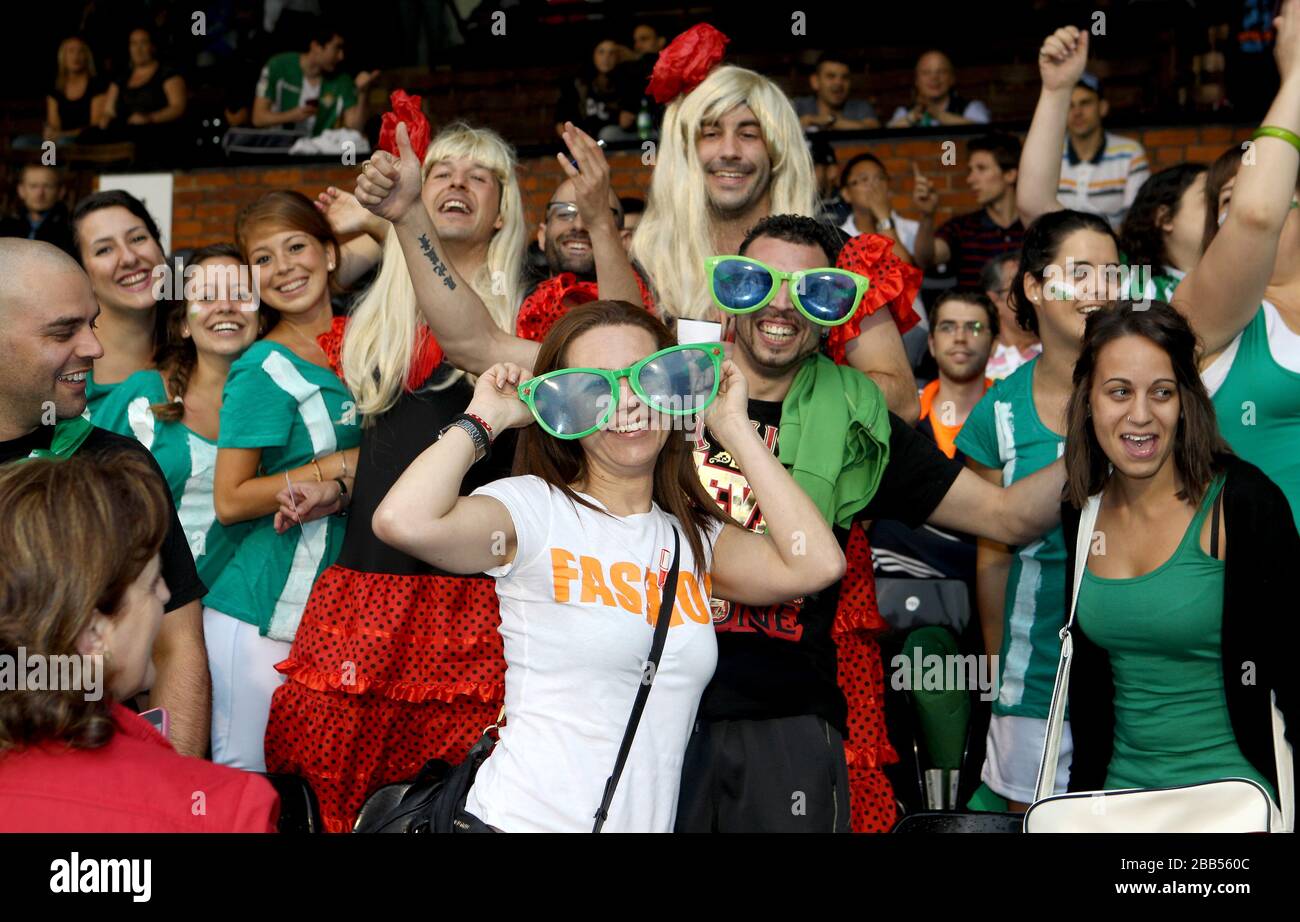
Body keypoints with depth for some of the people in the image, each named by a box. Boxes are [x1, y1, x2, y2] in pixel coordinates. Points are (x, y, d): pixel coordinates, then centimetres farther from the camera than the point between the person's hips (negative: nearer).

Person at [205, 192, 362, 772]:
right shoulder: (264, 370, -9)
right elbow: (230, 501, -12)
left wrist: (333, 491, -9)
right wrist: (342, 466, -14)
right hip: (261, 612, -6)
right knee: (246, 771, -2)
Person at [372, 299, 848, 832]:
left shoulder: (694, 537, 8)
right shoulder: (532, 508, -9)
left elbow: (817, 565, -8)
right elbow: (403, 521, -26)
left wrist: (733, 428, -2)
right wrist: (486, 418, -11)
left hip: (649, 820, 7)